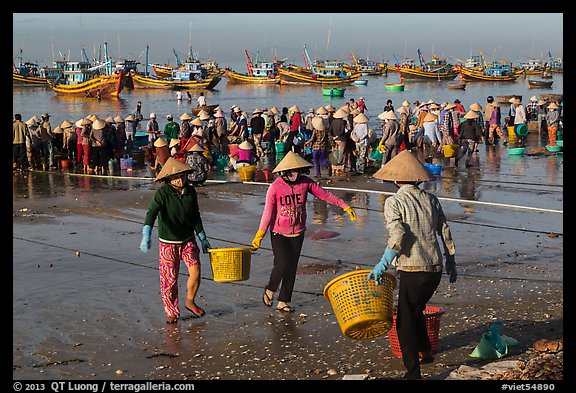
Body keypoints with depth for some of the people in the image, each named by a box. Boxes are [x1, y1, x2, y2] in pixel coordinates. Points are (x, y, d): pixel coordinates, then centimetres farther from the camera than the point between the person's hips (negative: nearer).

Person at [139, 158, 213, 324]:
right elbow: (151, 213, -29)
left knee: (195, 272, -10)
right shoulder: (162, 193, -16)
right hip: (168, 243, -3)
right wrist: (146, 236, -44)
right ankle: (171, 312, 17)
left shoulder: (190, 191, -1)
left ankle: (190, 302, 15)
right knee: (169, 279, 1)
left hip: (188, 240, 3)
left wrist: (202, 238, 17)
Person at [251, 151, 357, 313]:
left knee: (292, 268, 6)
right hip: (279, 233, -3)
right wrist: (259, 235, -11)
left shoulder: (306, 182, -5)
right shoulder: (275, 187, -14)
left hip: (298, 233, 3)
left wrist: (345, 206, 2)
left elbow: (325, 194, 1)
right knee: (282, 265, -13)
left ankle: (283, 302, 18)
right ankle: (270, 290, 16)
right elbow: (268, 211, -11)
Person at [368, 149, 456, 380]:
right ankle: (425, 351, 31)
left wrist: (382, 265, -19)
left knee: (405, 322, 5)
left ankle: (413, 372, 5)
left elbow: (397, 237, -20)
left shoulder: (394, 202, -7)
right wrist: (451, 262, 21)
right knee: (416, 310, 29)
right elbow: (445, 233, 11)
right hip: (435, 268, 6)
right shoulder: (431, 200, 9)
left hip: (412, 270, -6)